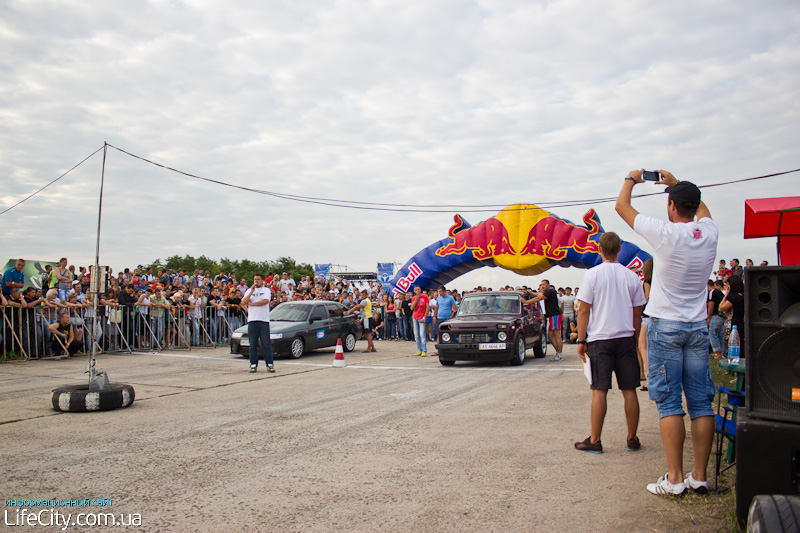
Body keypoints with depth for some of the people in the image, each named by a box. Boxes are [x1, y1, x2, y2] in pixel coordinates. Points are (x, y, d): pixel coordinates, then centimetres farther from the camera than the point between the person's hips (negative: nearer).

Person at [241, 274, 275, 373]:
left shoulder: (266, 290, 9)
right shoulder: (249, 290, 17)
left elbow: (265, 301, -10)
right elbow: (243, 303, 2)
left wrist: (251, 303, -5)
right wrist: (251, 292, -7)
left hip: (264, 320, -2)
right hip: (252, 320, 3)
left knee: (266, 344, -4)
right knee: (253, 344, 2)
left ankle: (270, 364, 0)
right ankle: (253, 364, 8)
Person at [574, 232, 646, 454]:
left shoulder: (592, 274, -5)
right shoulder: (632, 277, 5)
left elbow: (584, 311, -6)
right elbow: (637, 314, 10)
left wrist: (581, 340, 0)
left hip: (600, 339, -3)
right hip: (626, 338, 3)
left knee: (599, 391, -1)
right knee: (629, 390, 7)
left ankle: (595, 440, 4)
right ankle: (632, 439, 15)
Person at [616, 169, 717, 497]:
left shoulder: (666, 233, -14)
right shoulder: (709, 233, 0)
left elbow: (622, 206, 0)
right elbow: (701, 209, 27)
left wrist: (631, 179, 19)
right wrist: (676, 183, 36)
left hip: (665, 326, -5)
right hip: (698, 327, 5)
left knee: (669, 403, -2)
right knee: (701, 403, 7)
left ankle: (675, 478, -1)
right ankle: (700, 476, 12)